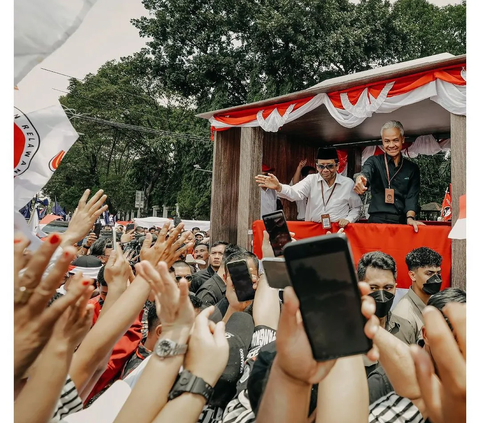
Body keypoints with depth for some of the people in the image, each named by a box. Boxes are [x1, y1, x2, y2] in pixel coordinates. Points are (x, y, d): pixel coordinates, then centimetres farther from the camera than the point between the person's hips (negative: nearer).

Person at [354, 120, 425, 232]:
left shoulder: (412, 168, 14)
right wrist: (361, 179, -41)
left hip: (402, 223, 3)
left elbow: (412, 196, 6)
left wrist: (410, 218, -13)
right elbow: (366, 173, -16)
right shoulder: (374, 161, 7)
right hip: (378, 221, -2)